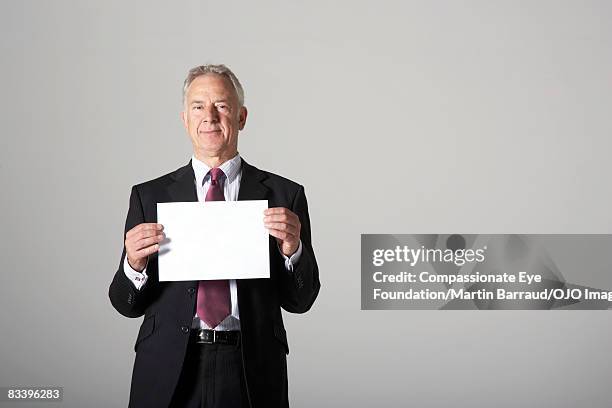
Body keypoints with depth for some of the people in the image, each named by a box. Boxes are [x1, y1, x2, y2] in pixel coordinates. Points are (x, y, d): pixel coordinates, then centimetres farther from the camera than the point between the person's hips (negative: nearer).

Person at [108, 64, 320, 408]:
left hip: (252, 376, 0)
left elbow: (300, 301, 1)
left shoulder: (284, 195, 0)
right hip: (168, 374, 1)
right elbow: (128, 305, 3)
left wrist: (292, 249, -17)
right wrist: (134, 264, -17)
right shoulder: (149, 196, 2)